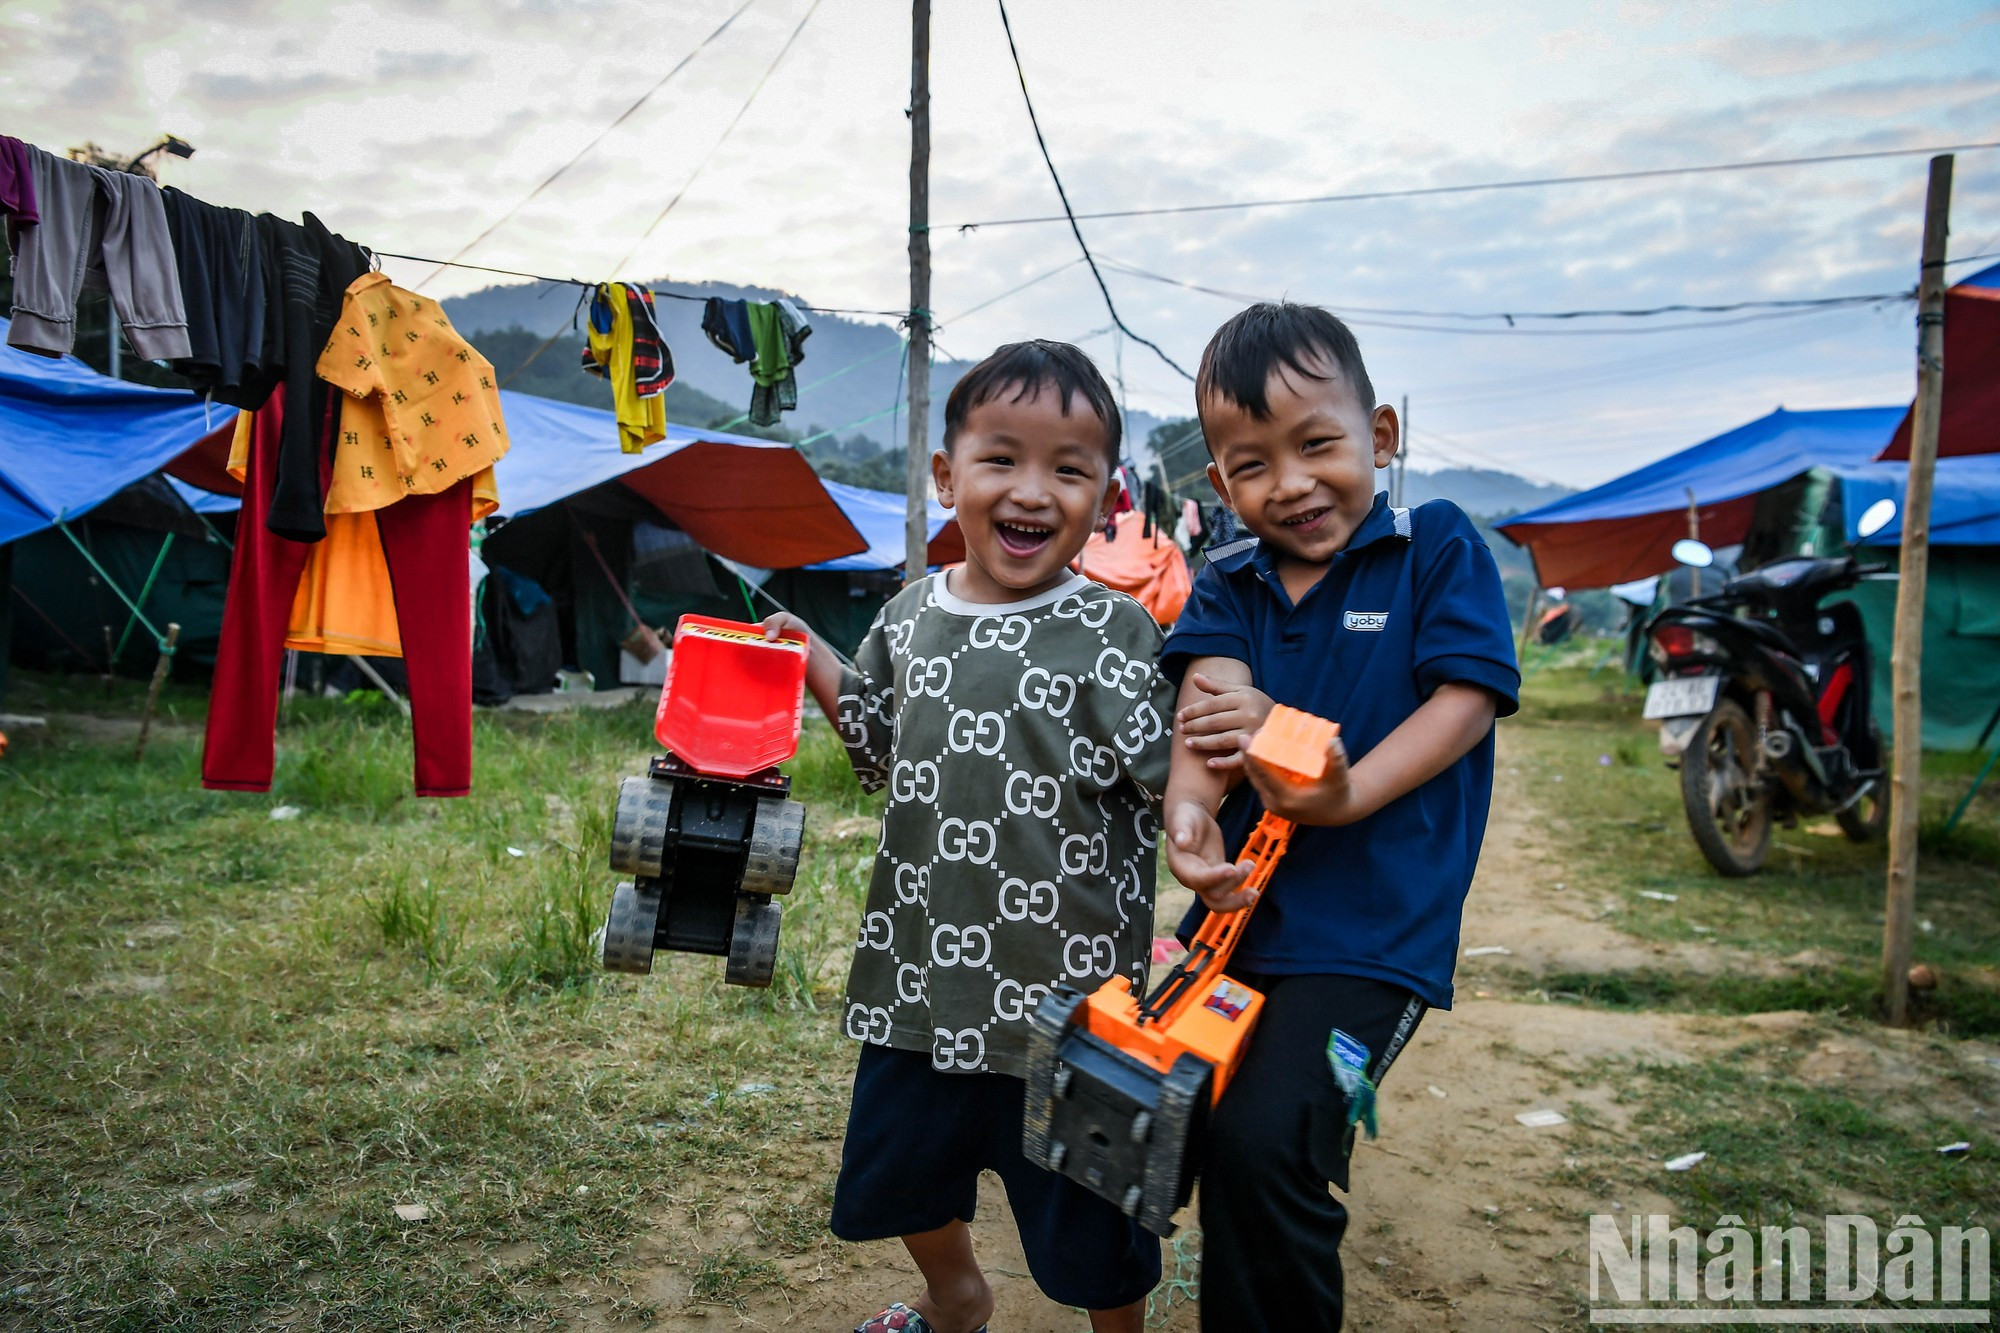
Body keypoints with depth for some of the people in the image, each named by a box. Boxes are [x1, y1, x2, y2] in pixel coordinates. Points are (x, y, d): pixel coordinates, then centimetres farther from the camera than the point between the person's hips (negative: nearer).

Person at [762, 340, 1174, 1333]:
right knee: (899, 1172, 27)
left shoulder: (1114, 634, -13)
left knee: (1091, 1229, 14)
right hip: (925, 972, 5)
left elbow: (1171, 782, -16)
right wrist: (817, 666, 7)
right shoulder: (911, 619, 1)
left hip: (1068, 987, -5)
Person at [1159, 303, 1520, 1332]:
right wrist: (1191, 804, -31)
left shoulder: (1439, 546, -3)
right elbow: (1211, 694, -9)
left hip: (1371, 923, -5)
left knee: (1262, 1147, -21)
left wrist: (1346, 795, -26)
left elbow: (1468, 699, -11)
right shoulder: (1227, 585, 7)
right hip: (1237, 903, 6)